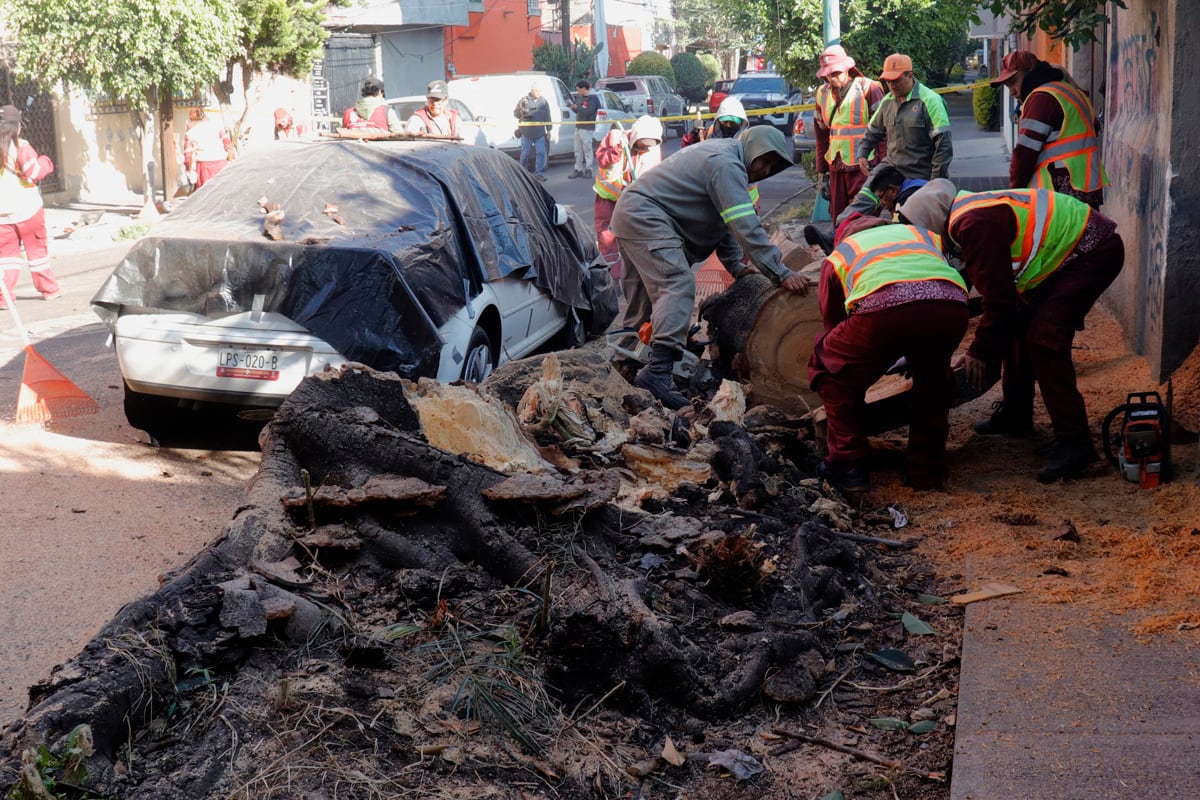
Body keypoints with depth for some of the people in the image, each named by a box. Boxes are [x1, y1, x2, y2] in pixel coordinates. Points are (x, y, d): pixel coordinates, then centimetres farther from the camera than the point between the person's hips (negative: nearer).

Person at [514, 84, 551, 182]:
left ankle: (539, 173, -1)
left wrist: (548, 130, 12)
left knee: (541, 152, -5)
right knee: (525, 153, 4)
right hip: (526, 133, -2)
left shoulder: (543, 101, 8)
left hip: (540, 133, 2)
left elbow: (547, 117, 13)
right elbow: (515, 113, 3)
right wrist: (521, 110, -18)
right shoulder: (524, 100, 0)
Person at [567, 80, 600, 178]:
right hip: (578, 127, 8)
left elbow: (588, 111, -20)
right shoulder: (581, 98, 15)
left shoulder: (593, 98, -9)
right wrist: (573, 107, 1)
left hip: (587, 128, -8)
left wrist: (577, 107, -15)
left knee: (587, 150, -4)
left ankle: (588, 170, 1)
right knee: (578, 150, 10)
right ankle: (578, 169, 15)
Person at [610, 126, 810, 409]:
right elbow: (746, 227, -24)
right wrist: (782, 274, -24)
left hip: (631, 213, 11)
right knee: (677, 285, -22)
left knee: (645, 293, 17)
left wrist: (735, 265, 15)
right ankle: (658, 372, -35)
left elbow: (725, 220, 22)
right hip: (645, 217, -11)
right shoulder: (727, 165, -16)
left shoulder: (720, 154, 17)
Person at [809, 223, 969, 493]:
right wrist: (915, 356, 56)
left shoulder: (837, 255, 36)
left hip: (884, 307, -3)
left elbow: (833, 322, 41)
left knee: (829, 369, 24)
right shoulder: (925, 235, 41)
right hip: (952, 305, 3)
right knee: (933, 377, 34)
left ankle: (849, 465, 19)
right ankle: (927, 471, 33)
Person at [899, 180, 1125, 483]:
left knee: (1044, 339, -18)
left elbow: (998, 295, -22)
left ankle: (1073, 442, -16)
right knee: (1019, 326, 16)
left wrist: (981, 351, -10)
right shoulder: (969, 215, 10)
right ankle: (1015, 415, 29)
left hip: (1094, 252, -11)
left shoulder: (975, 225, -23)